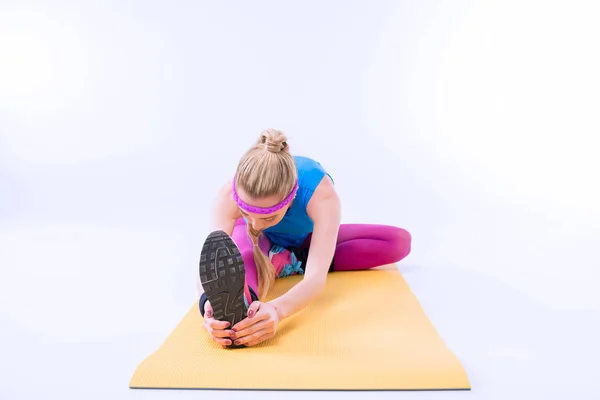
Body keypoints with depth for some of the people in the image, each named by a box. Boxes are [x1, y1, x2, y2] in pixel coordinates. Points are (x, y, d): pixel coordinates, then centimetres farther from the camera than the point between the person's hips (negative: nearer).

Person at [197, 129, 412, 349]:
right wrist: (209, 303, -72)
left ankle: (289, 263, -18)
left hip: (307, 239, 2)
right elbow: (210, 264, -48)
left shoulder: (320, 193, -44)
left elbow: (317, 277, -54)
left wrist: (277, 309, -75)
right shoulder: (228, 195, -39)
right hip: (262, 241, -1)